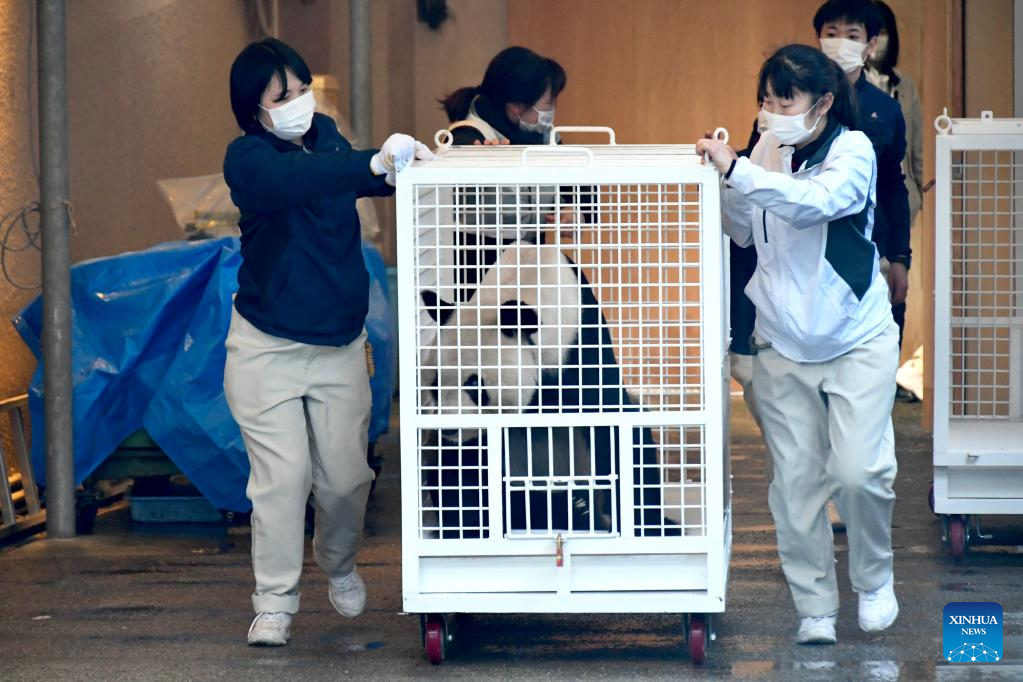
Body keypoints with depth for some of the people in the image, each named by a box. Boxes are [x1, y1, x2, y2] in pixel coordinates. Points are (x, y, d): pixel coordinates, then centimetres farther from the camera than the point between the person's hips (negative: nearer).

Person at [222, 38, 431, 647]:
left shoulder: (328, 137, 5)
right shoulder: (248, 158, -14)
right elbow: (294, 181, -35)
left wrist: (400, 164, -4)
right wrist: (375, 163, -47)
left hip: (340, 345, 5)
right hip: (268, 346, -5)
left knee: (345, 476, 7)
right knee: (282, 476, -7)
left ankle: (339, 563, 35)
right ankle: (276, 604, 4)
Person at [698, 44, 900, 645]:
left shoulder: (853, 150, -11)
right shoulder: (768, 153, 2)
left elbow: (817, 200, -31)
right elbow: (743, 233, 13)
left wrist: (735, 168, -32)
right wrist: (720, 175, -3)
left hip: (857, 340, -4)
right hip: (783, 346, 4)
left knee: (858, 471, -13)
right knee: (796, 482, 2)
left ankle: (875, 582, 13)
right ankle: (815, 607, 13)